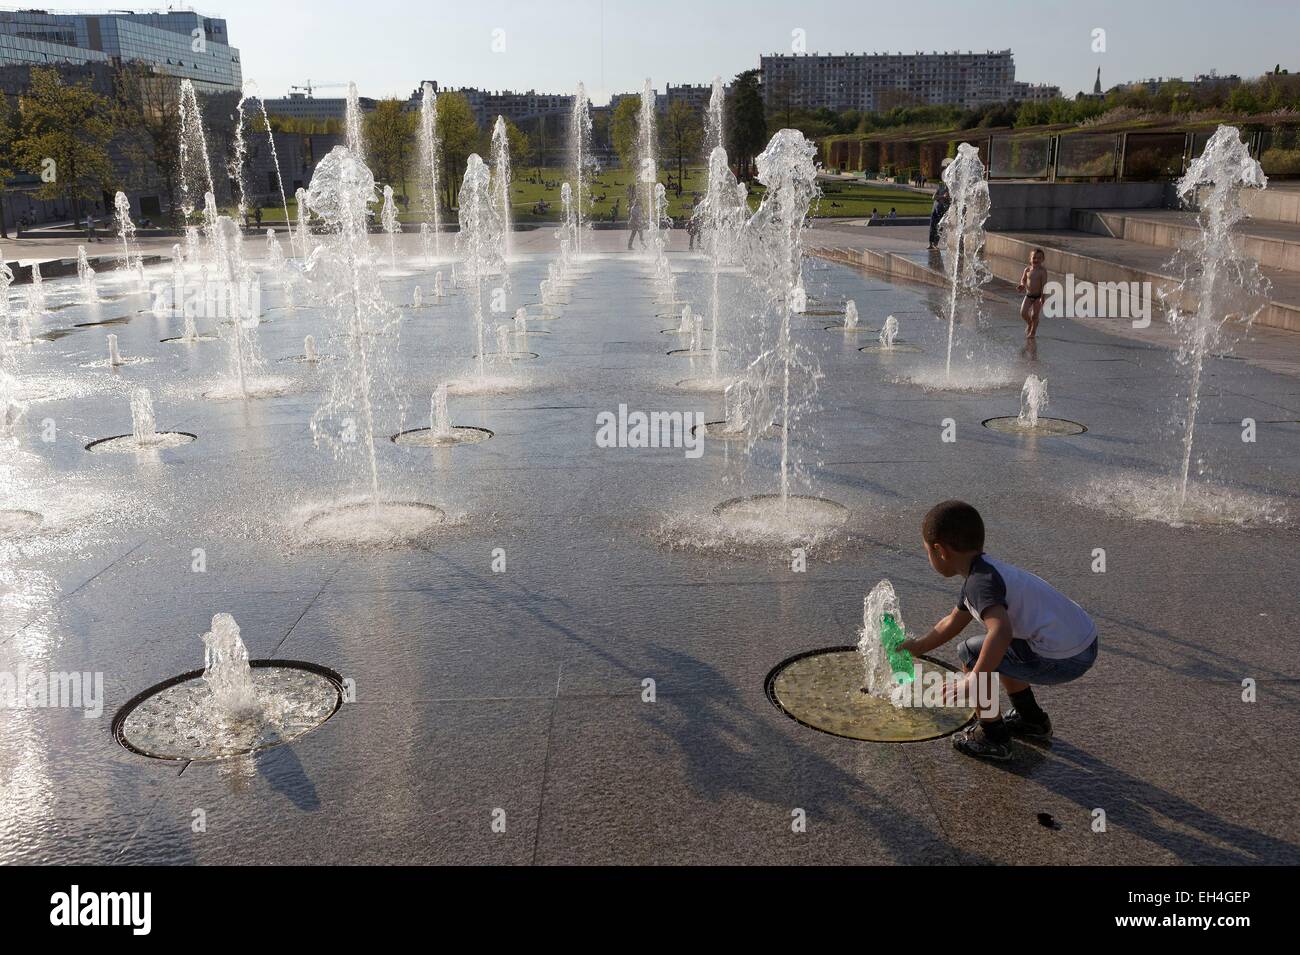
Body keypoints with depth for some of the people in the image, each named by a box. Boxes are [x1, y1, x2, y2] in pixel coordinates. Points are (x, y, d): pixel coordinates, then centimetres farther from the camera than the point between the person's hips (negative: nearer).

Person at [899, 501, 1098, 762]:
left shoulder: (980, 582, -18)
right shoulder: (984, 569, 13)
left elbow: (1002, 632, -36)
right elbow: (953, 622, 28)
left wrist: (973, 682, -29)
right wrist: (918, 646, 40)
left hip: (1064, 659, -10)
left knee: (971, 653, -3)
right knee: (1001, 653, 29)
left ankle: (994, 738, 8)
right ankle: (1033, 720, 38)